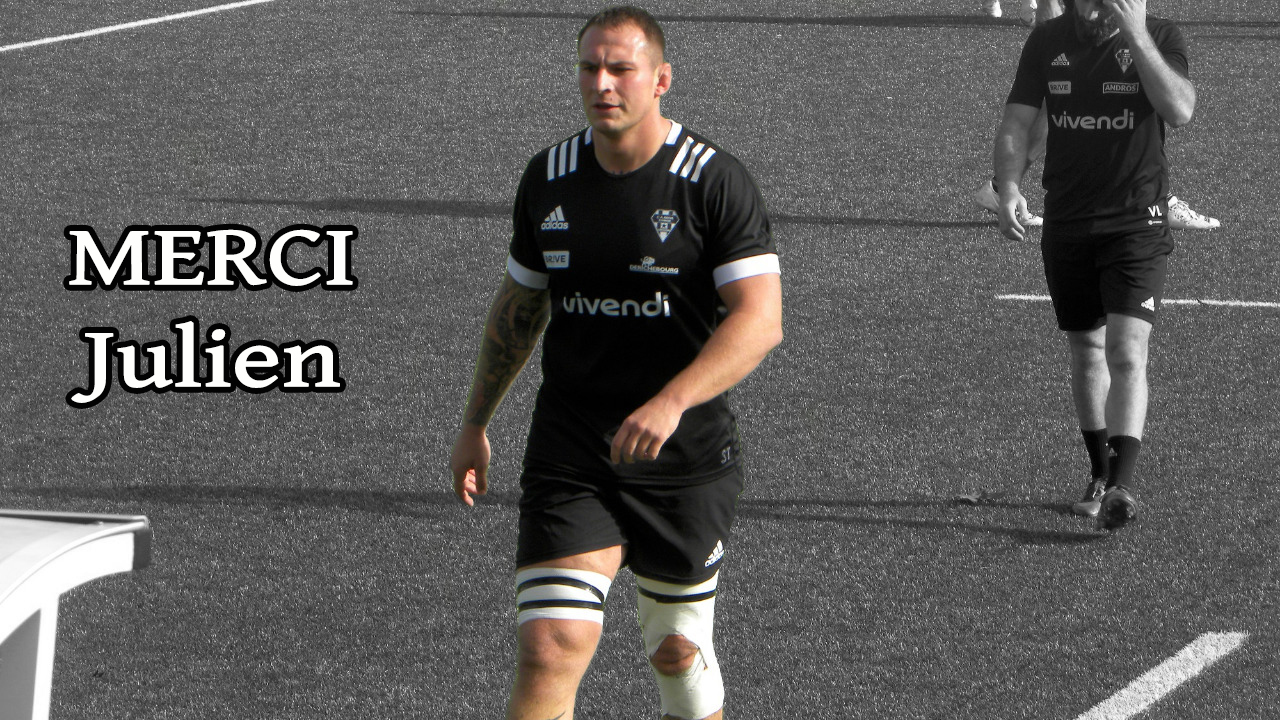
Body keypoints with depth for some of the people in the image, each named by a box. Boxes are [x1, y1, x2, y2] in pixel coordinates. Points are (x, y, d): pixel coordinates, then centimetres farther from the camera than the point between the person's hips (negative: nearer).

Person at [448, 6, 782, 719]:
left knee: (678, 652, 11)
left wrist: (671, 402, -32)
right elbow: (519, 304, 19)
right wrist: (476, 423, 21)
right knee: (549, 652, -13)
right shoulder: (548, 178, 4)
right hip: (568, 459, 2)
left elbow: (761, 319, -19)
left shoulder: (714, 179, -11)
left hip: (688, 462, -2)